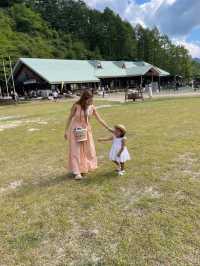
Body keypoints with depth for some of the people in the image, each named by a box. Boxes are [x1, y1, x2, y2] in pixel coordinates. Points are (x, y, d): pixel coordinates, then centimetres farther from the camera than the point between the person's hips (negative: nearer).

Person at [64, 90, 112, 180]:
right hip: (76, 130, -4)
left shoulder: (92, 107, -8)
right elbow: (70, 118, -7)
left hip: (86, 130, 4)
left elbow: (99, 119, -3)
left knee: (87, 150, 12)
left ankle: (84, 169, 30)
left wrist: (108, 128, -5)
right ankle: (77, 172, 5)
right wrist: (66, 131, -6)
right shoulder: (76, 105, -16)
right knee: (76, 151, -1)